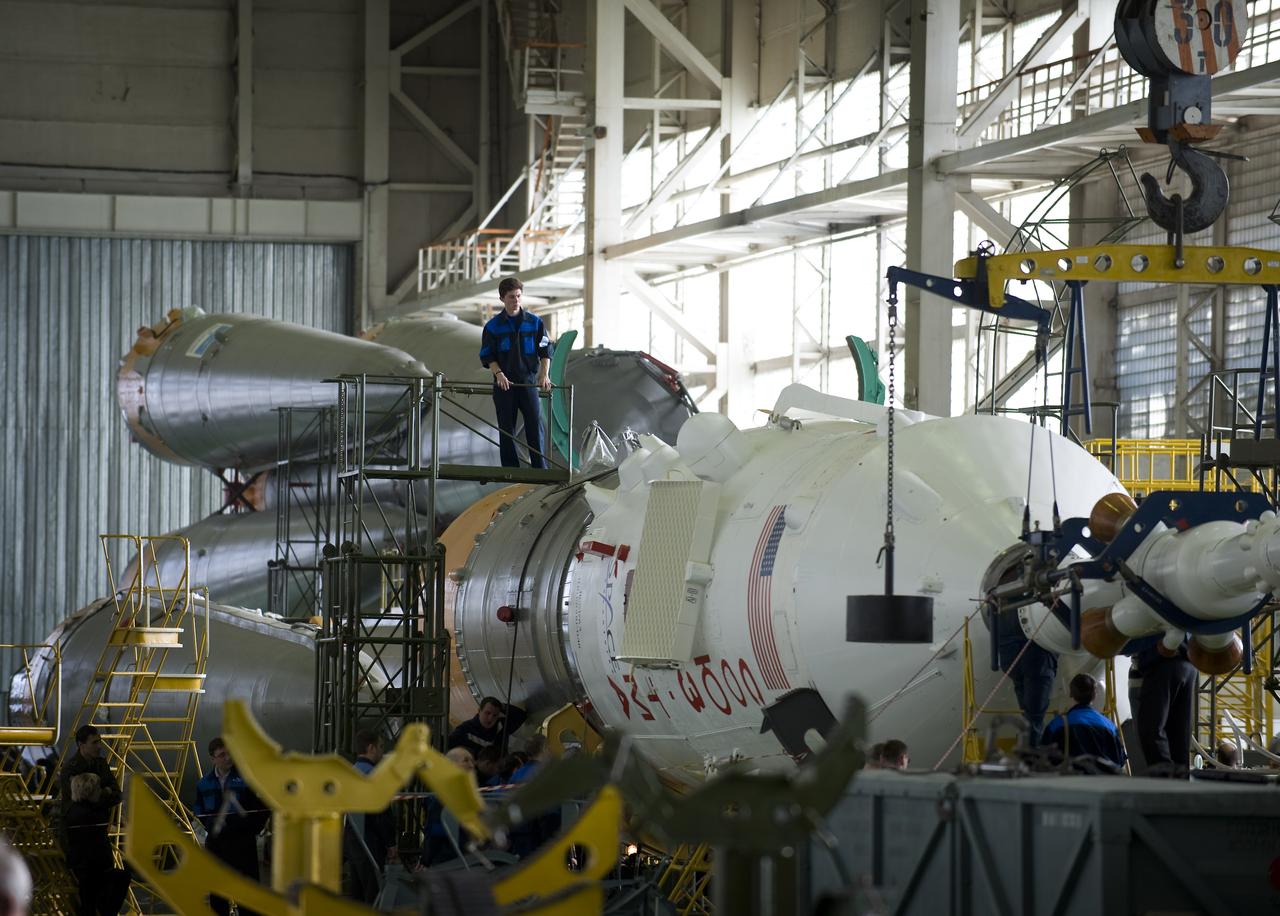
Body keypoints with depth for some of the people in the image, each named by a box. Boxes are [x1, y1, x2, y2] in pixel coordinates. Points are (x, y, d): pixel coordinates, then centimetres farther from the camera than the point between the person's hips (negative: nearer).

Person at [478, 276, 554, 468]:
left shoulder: (534, 322, 4)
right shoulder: (493, 326, 3)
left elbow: (545, 351, 4)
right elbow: (487, 356, 3)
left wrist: (544, 374, -10)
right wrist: (499, 373, -15)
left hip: (528, 380, 0)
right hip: (504, 383, 0)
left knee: (535, 424, -6)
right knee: (506, 429, 3)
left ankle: (540, 469, -3)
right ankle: (510, 469, 10)